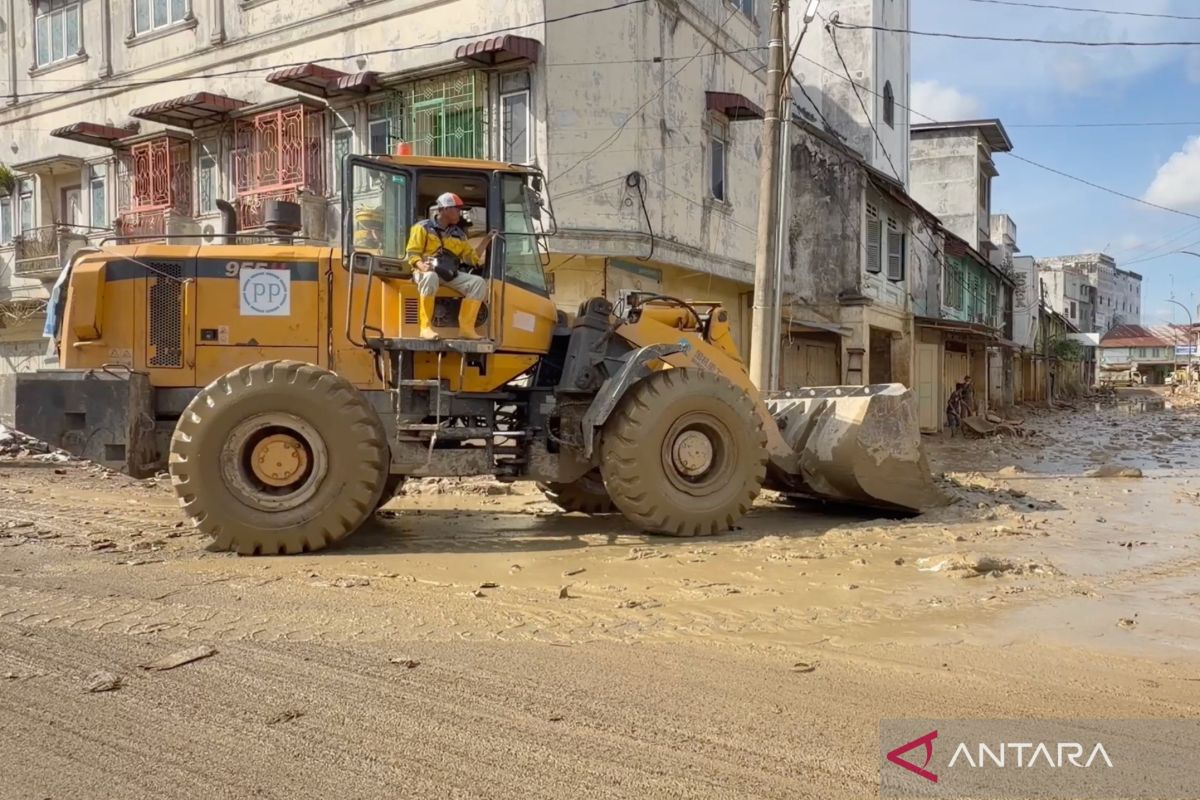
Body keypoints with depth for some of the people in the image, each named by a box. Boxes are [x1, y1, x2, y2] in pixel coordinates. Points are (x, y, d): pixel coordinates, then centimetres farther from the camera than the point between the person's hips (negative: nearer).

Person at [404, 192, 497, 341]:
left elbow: (472, 258, 16)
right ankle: (425, 327, -39)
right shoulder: (423, 227, 4)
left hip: (451, 274, 5)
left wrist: (487, 240, 10)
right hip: (428, 271, -5)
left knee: (478, 282, -17)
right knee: (430, 277, -42)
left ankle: (466, 328, -19)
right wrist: (421, 266, -24)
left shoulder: (458, 234, 19)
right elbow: (412, 253, -3)